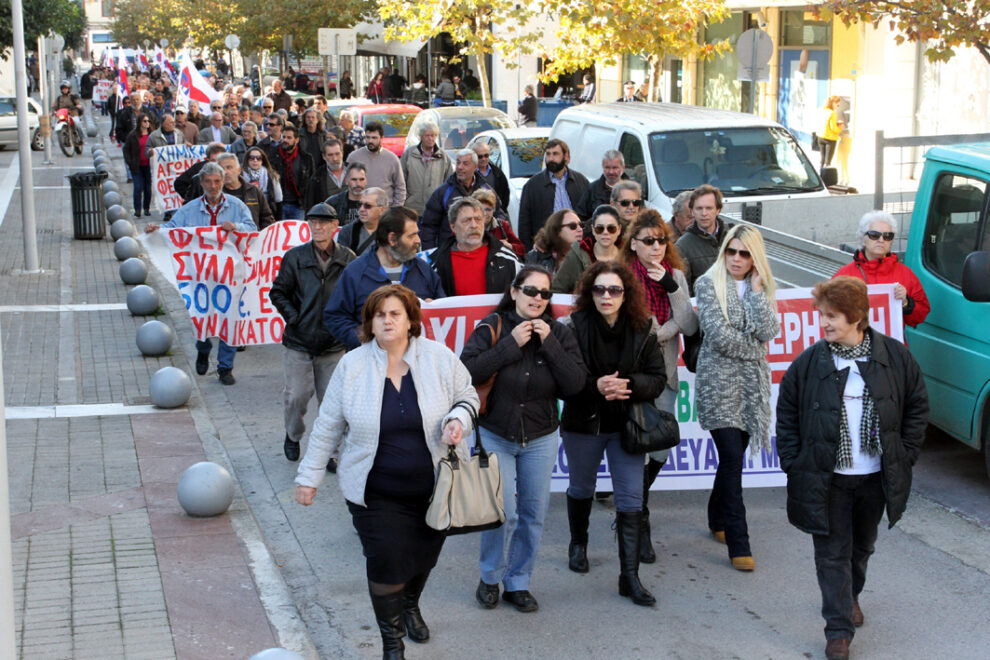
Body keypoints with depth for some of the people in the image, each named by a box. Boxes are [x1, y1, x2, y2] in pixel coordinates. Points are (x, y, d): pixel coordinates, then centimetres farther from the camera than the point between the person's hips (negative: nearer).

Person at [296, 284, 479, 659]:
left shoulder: (440, 358, -7)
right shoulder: (351, 366, -6)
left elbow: (467, 397, 7)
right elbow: (328, 427, 2)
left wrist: (458, 420, -15)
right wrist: (309, 477, 4)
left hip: (435, 489, 2)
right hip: (377, 496, -2)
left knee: (424, 557, 17)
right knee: (386, 564, -5)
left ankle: (410, 606, 50)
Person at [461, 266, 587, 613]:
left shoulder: (559, 333, 0)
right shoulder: (493, 326, -7)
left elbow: (575, 383, -9)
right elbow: (467, 370, -18)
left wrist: (549, 344, -17)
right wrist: (511, 344, -21)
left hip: (540, 438, 3)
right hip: (495, 435, -3)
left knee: (533, 514, 7)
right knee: (503, 512, -9)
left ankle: (518, 583, 23)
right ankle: (490, 578, 15)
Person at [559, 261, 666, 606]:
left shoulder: (642, 330, -5)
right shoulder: (574, 326, -13)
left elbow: (657, 378, -4)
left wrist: (627, 386, -21)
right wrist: (596, 385, -29)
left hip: (626, 425, 1)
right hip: (583, 423, -1)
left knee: (631, 499, -4)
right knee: (581, 488, 21)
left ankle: (629, 576, 1)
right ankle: (578, 543, 49)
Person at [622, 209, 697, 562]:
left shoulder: (674, 275, 5)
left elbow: (689, 327, -7)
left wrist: (672, 286, -15)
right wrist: (670, 327, -11)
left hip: (664, 375, 5)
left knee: (661, 451, 9)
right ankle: (639, 524, 12)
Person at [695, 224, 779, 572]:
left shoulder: (761, 287, 11)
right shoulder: (709, 283, -2)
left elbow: (768, 332, -5)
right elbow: (718, 335, -12)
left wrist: (756, 291, -8)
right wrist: (754, 350, -3)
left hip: (751, 383, 5)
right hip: (719, 382, -5)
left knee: (733, 456, 12)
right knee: (732, 458, -10)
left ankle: (717, 520, 34)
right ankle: (738, 544, -9)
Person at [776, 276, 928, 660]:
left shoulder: (894, 356, -6)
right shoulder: (808, 363, -9)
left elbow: (917, 404, 6)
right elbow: (786, 416, 0)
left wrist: (906, 453, 2)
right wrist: (794, 464, -4)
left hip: (876, 477, 2)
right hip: (827, 479, -2)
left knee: (862, 546, 22)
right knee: (832, 553, 0)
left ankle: (850, 595, 49)